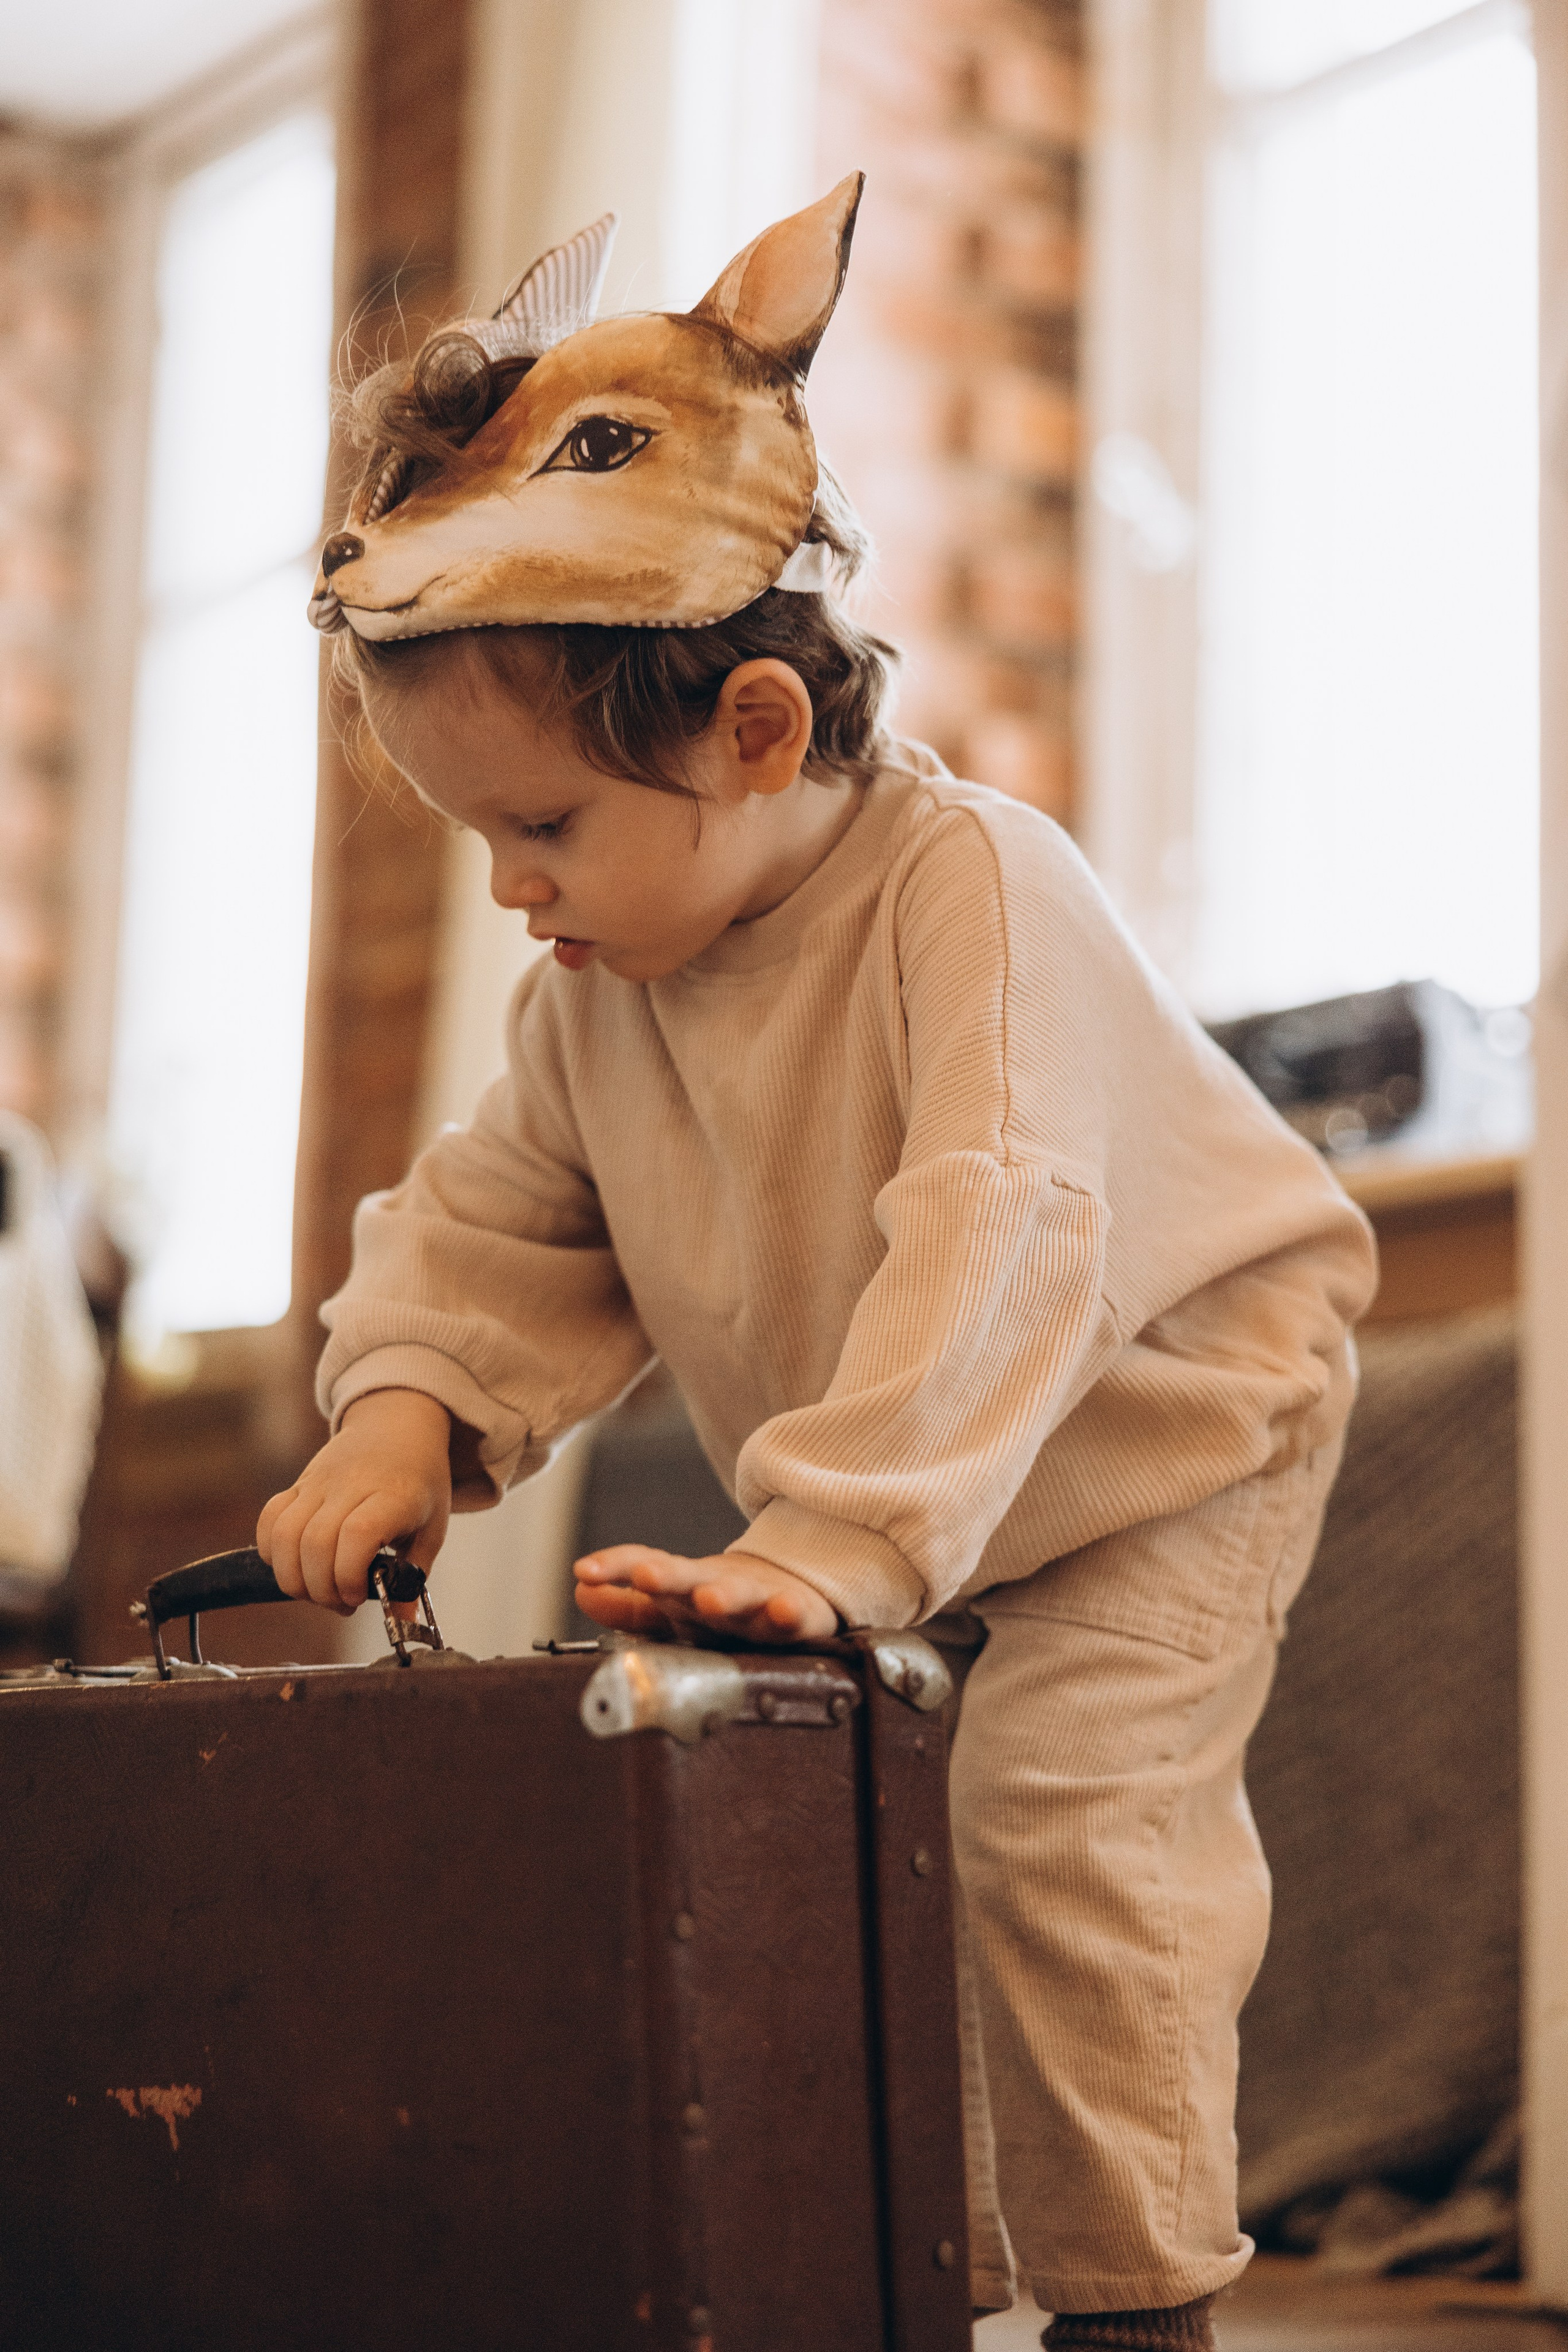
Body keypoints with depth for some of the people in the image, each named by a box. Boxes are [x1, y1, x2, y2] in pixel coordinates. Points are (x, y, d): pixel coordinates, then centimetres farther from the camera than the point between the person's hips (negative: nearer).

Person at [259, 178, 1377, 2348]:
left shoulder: (974, 889, -30)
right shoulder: (599, 987, -6)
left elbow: (995, 1236, -42)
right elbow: (504, 1216, 4)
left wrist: (827, 1547, -50)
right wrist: (406, 1409, -17)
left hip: (1158, 1453, -7)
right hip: (891, 1507, 7)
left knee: (1062, 1807, -19)